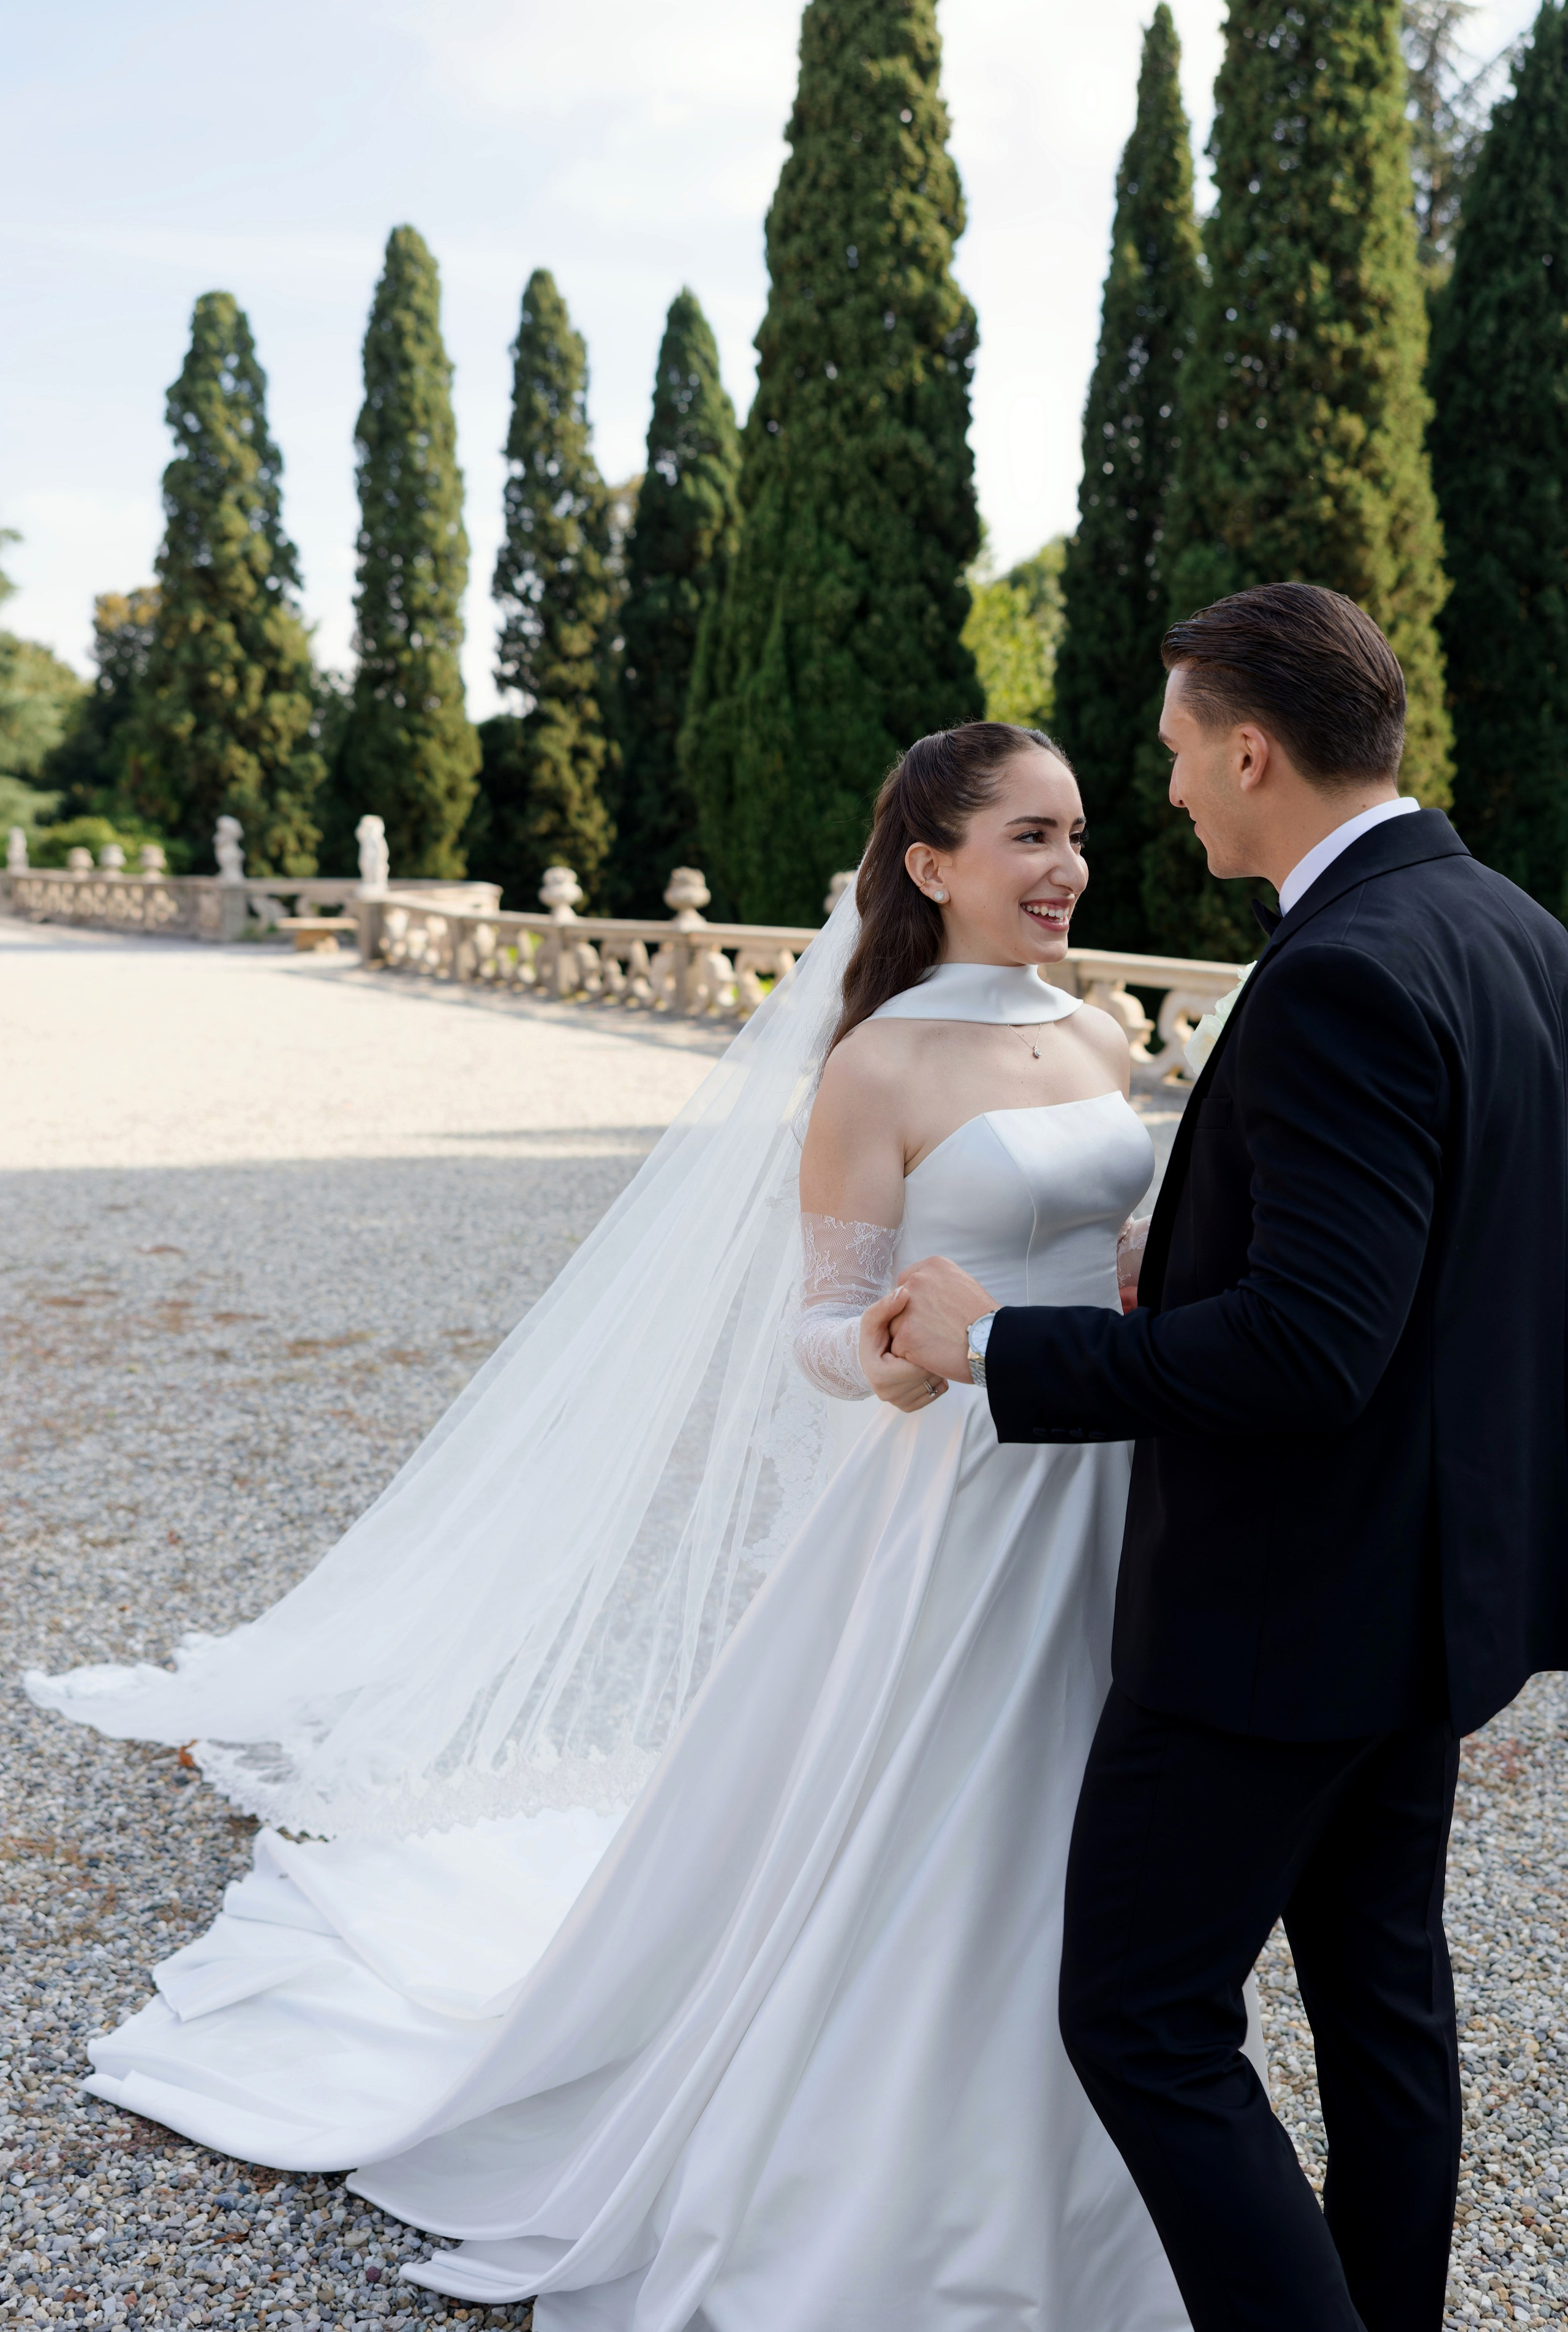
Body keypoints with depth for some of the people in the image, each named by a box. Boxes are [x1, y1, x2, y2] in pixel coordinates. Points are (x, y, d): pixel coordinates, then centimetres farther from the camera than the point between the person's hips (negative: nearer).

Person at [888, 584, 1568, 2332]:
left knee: (1142, 2017, 3)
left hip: (1287, 1604, -10)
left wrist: (1003, 1343, -20)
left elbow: (1305, 1354, -30)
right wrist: (1199, 1290, 12)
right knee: (1378, 1979, 22)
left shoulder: (1343, 976, -24)